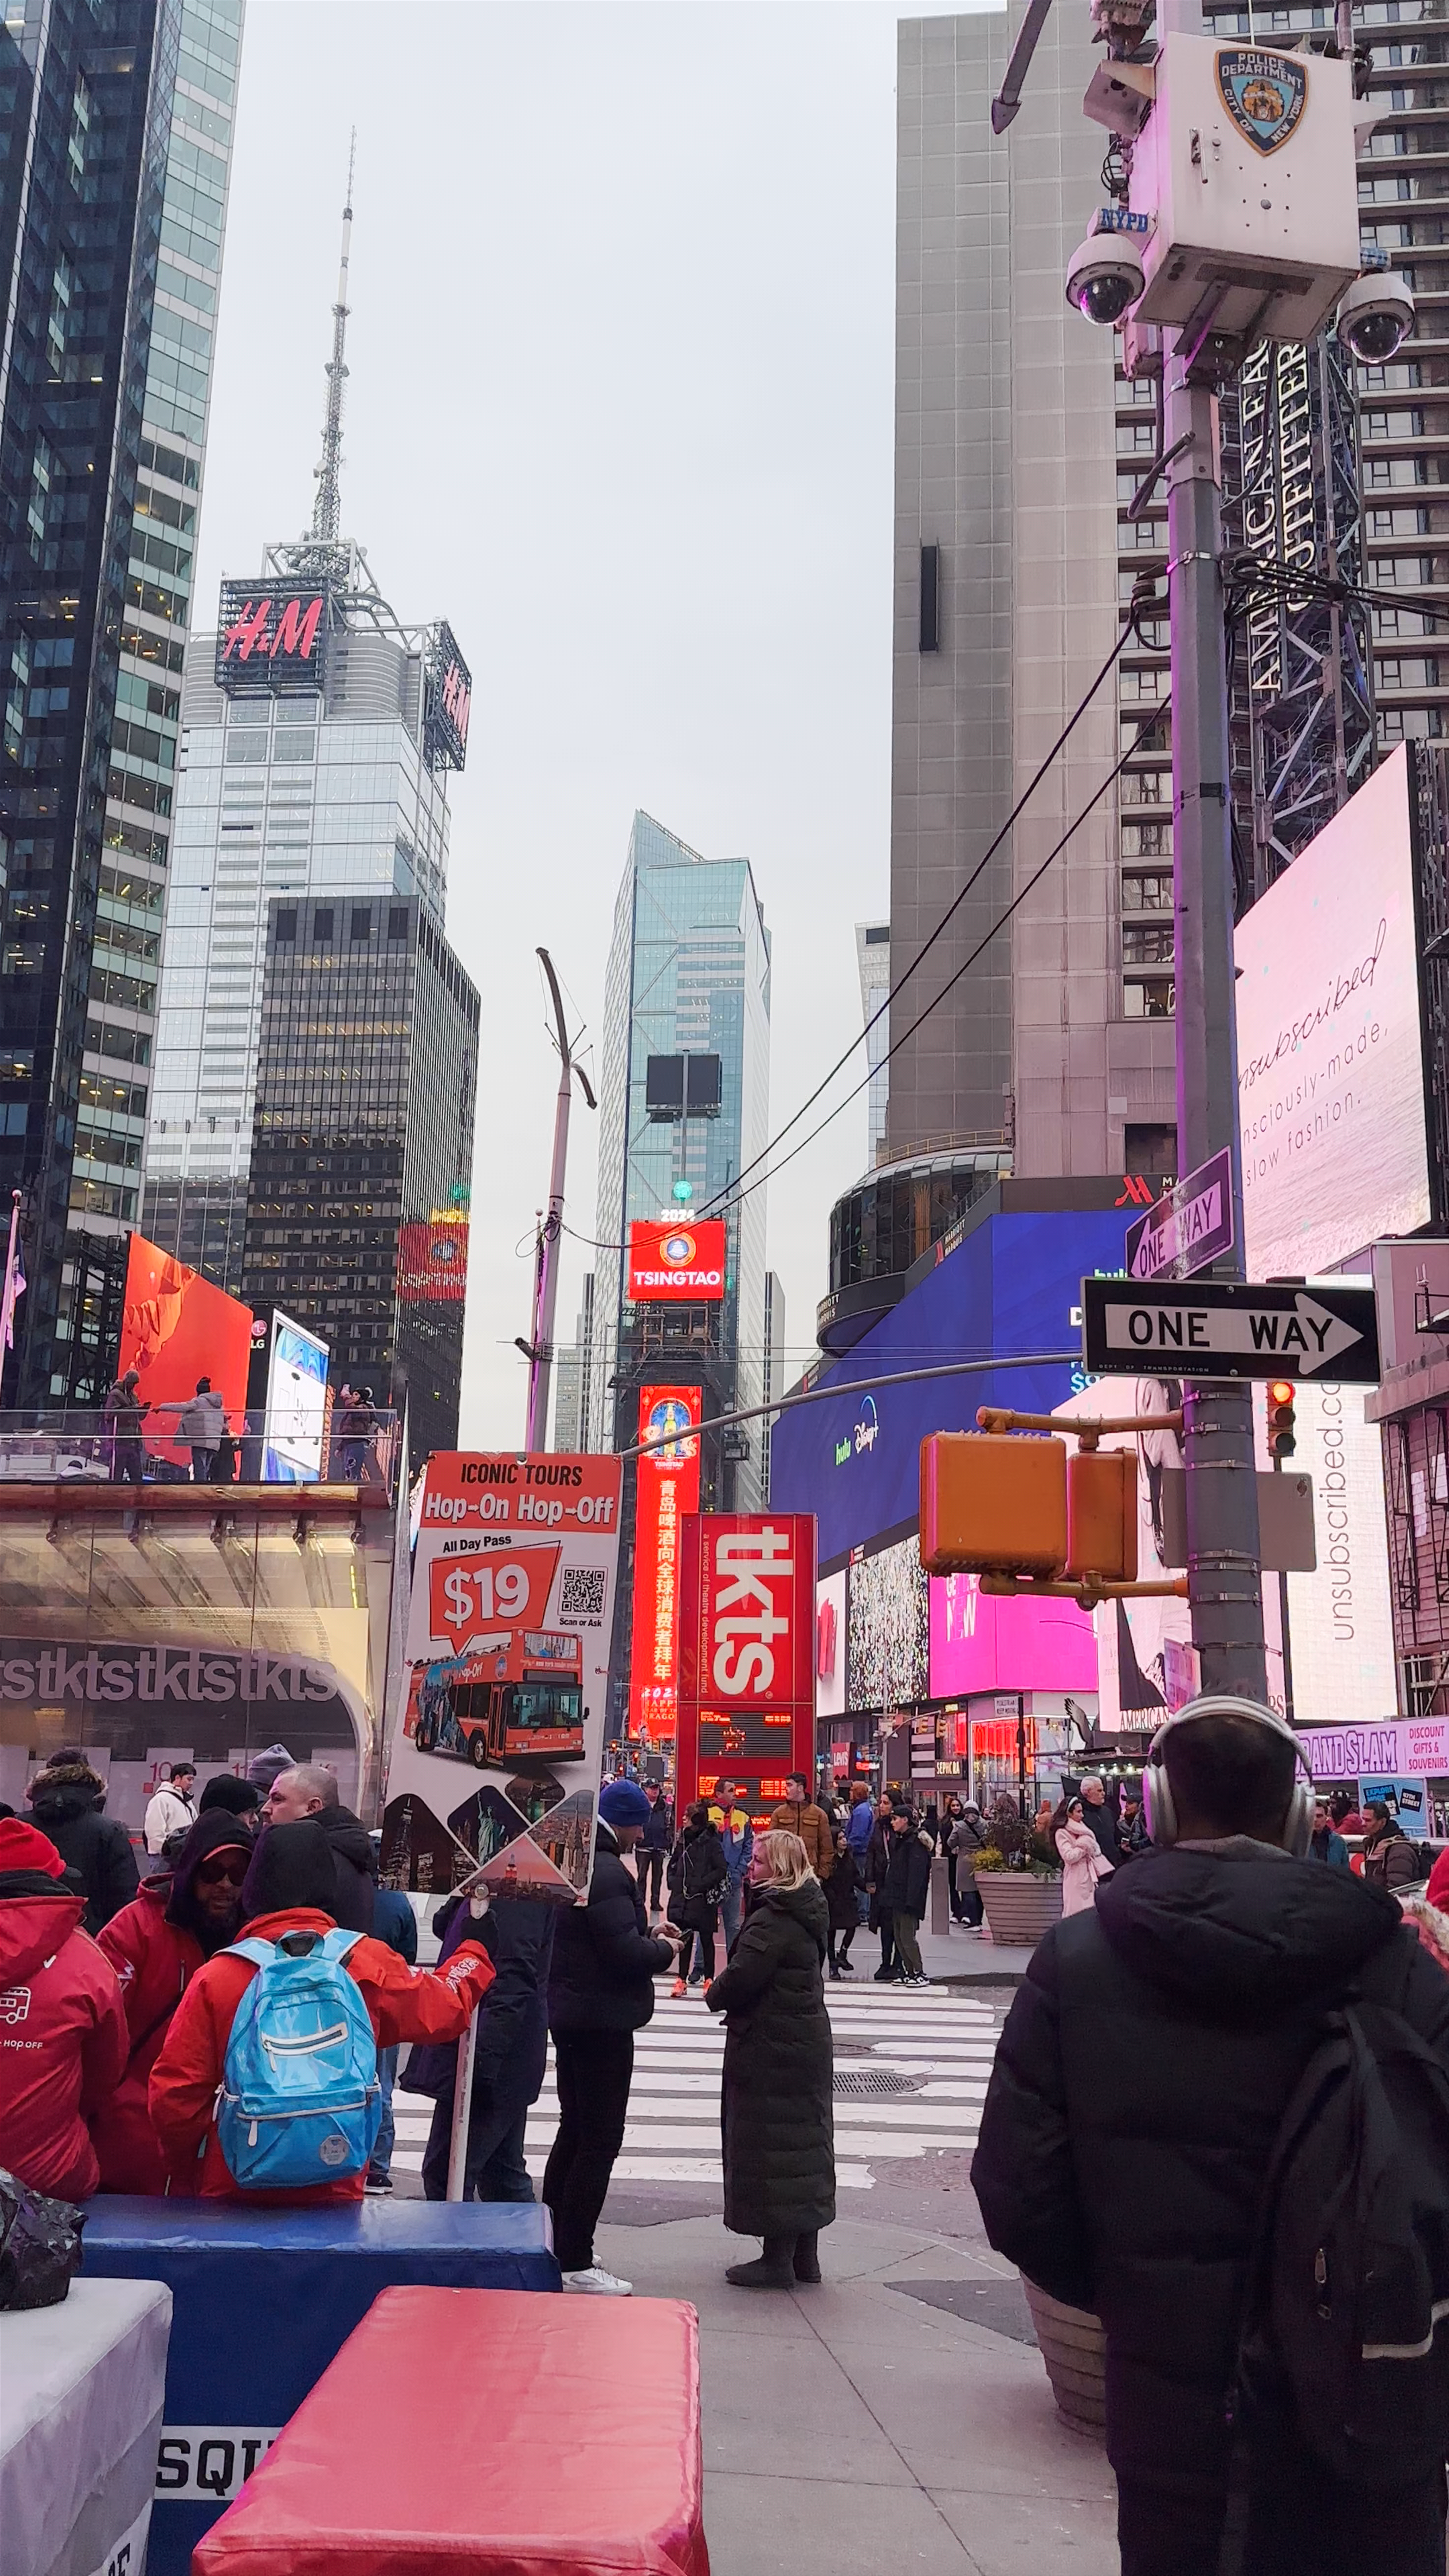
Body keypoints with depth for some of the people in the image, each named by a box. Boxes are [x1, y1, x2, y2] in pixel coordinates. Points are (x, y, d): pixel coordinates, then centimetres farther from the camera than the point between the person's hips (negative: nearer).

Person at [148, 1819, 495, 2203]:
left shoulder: (216, 1977, -10)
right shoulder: (368, 1964, -7)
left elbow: (173, 2096, -8)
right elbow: (445, 2008, 10)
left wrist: (186, 2179, 10)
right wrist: (475, 1954, 31)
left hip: (231, 2192, 0)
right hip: (336, 2193, 0)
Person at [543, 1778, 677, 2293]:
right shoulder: (608, 1873, -21)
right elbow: (626, 1952, -26)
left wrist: (649, 1939, 9)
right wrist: (665, 1950, -7)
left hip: (568, 2014, 10)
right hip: (603, 2020, -10)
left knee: (574, 2131, 20)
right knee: (600, 2140, -3)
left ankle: (554, 2245, 28)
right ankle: (575, 2262, 2)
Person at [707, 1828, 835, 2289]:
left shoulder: (772, 1921, -21)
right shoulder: (806, 1914, 10)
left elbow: (741, 1978, -27)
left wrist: (715, 1996, -6)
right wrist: (726, 1993, 13)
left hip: (770, 2051, -10)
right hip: (807, 2041, 10)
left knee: (769, 2147, -1)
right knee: (806, 2142, 14)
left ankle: (778, 2259, 5)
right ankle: (804, 2254, 24)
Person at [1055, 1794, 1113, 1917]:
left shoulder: (1082, 1828, 16)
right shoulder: (1061, 1833, -10)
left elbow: (1095, 1851, 22)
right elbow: (1069, 1856, -19)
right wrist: (1085, 1846, -8)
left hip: (1089, 1876, 8)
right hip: (1076, 1880, -8)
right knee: (1077, 1914, -8)